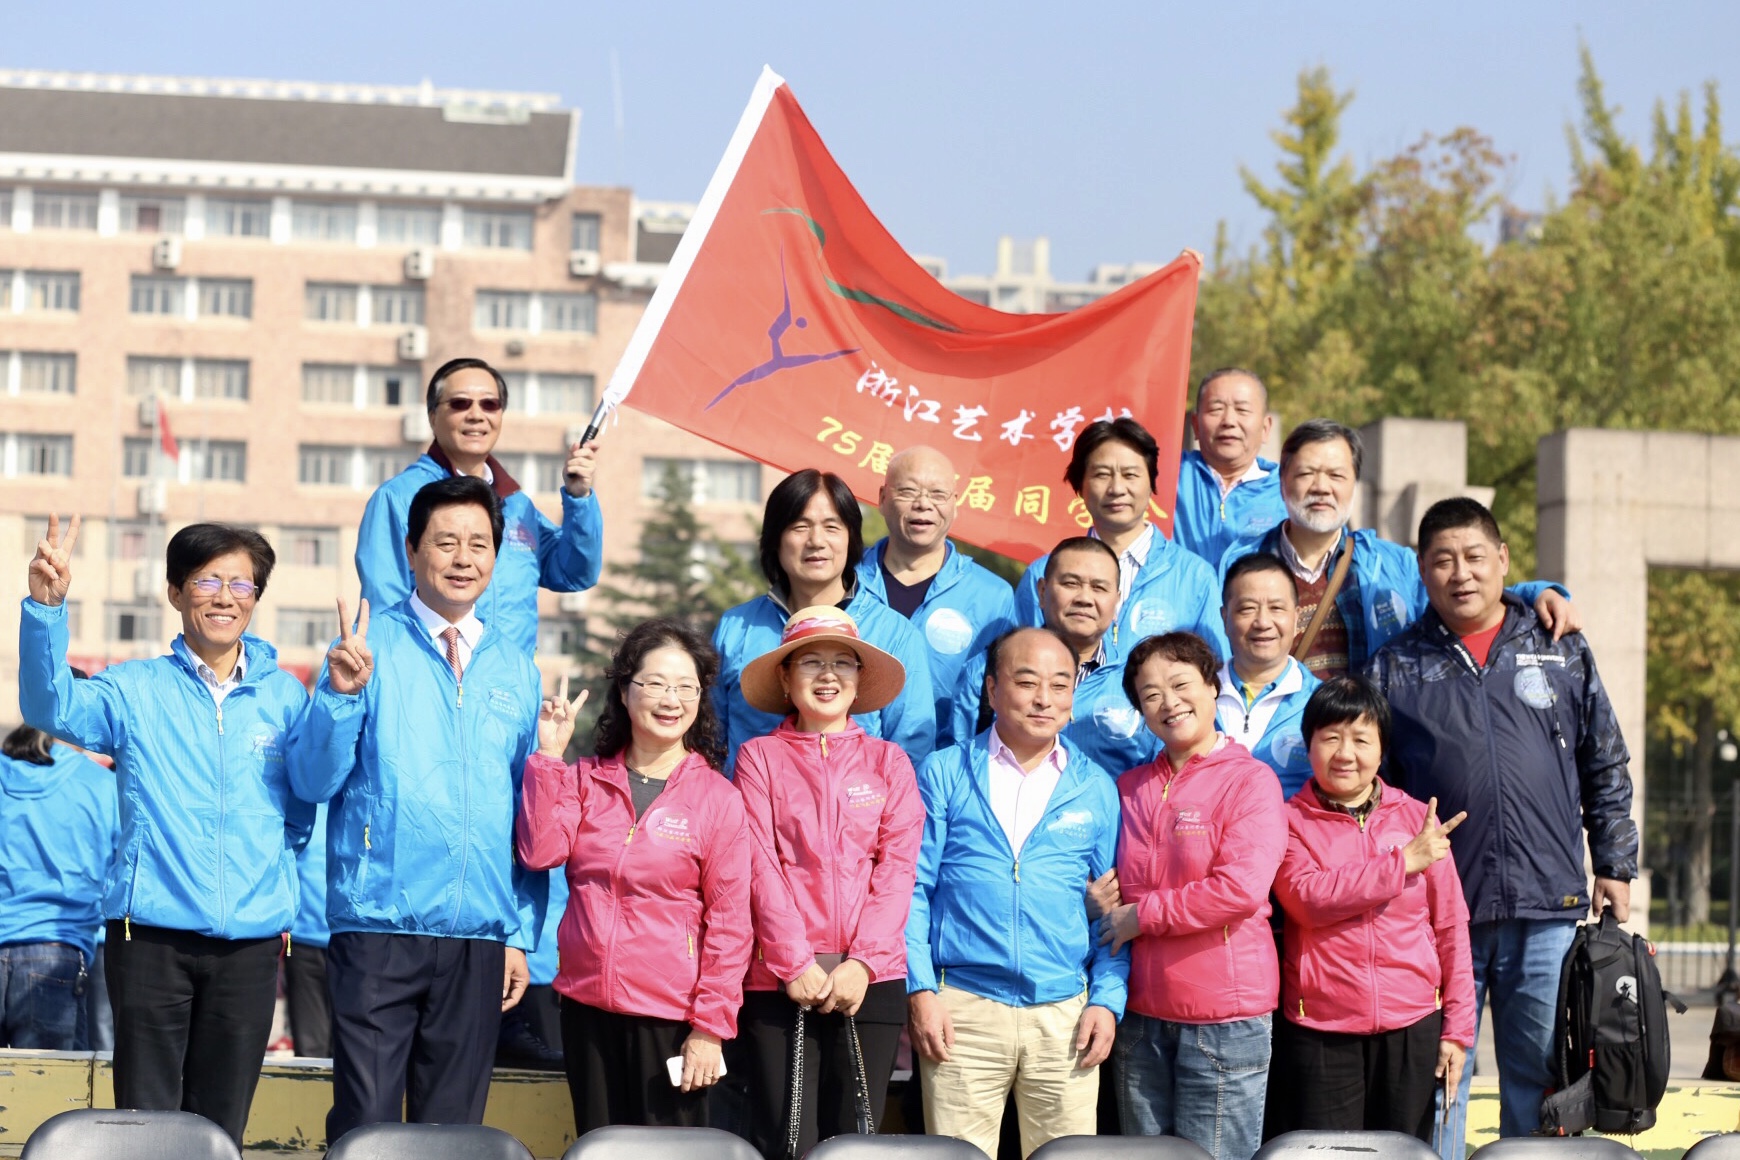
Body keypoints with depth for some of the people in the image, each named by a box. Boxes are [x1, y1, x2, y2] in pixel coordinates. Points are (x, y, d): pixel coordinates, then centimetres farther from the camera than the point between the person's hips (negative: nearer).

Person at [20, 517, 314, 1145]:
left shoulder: (287, 697, 9)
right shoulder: (136, 691, 2)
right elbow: (51, 708, -17)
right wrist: (46, 608, -32)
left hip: (251, 938, 2)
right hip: (153, 932, -2)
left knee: (221, 1125, 7)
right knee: (146, 1120, -3)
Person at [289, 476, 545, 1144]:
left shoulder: (516, 672, 12)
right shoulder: (368, 649, 1)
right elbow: (311, 782, -4)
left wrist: (522, 935, 10)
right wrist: (341, 695, -19)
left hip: (480, 937, 3)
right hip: (379, 929, -3)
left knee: (454, 1127, 6)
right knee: (365, 1123, -6)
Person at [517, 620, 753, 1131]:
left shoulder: (717, 798, -4)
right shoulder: (586, 779, 8)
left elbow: (729, 922, -5)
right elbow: (541, 853, -7)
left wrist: (710, 1028, -10)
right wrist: (550, 755, -6)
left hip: (669, 1013, -4)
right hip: (587, 1008, 4)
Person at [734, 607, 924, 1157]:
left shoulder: (888, 761, 12)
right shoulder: (760, 756, 8)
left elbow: (898, 868, 2)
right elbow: (762, 865, -1)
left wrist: (863, 963, -10)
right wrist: (794, 963, -11)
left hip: (870, 978, 1)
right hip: (781, 980, -1)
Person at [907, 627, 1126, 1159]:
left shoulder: (1096, 789, 11)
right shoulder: (945, 774, 6)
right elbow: (913, 889, 2)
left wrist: (1108, 1000, 0)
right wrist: (919, 990, -6)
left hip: (1066, 1015, 2)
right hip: (960, 1011, -2)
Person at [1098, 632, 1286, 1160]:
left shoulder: (1249, 780, -5)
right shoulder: (1131, 787, 12)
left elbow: (1241, 888, -17)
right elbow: (1117, 885, 23)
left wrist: (1142, 916, -11)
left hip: (1225, 1012, -6)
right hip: (1143, 1012, 6)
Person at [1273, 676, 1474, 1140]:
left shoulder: (1417, 818, 6)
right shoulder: (1290, 820, 2)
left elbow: (1450, 927, 7)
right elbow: (1308, 898, -16)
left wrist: (1457, 1027, 3)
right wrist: (1403, 863, -15)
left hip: (1412, 1027, 2)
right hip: (1322, 1030, -2)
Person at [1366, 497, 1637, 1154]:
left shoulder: (1563, 654, 11)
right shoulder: (1394, 669, 7)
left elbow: (1606, 772, 15)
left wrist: (1615, 867, 10)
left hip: (1547, 908, 1)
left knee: (1539, 1072, 6)